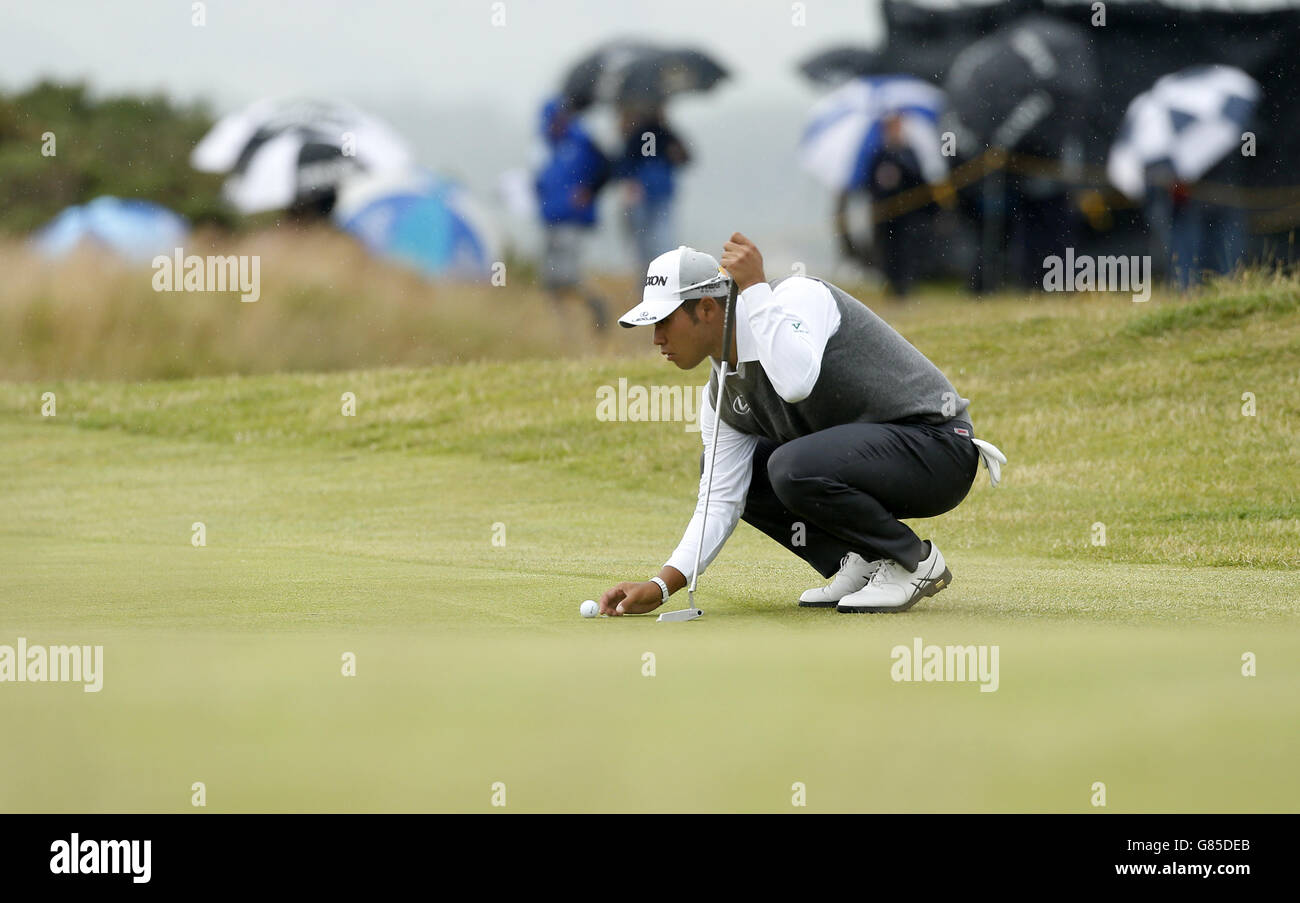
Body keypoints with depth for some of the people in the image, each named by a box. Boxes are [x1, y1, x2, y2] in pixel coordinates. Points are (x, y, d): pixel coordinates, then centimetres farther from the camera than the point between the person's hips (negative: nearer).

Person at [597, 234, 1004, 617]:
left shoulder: (797, 297, -18)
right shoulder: (722, 395, 6)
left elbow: (795, 383, -39)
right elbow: (719, 503, 5)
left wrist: (754, 286, -31)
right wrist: (662, 585, -7)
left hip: (938, 447, -9)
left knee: (793, 468, -32)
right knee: (723, 469, 8)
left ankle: (916, 561, -9)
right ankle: (859, 563, 5)